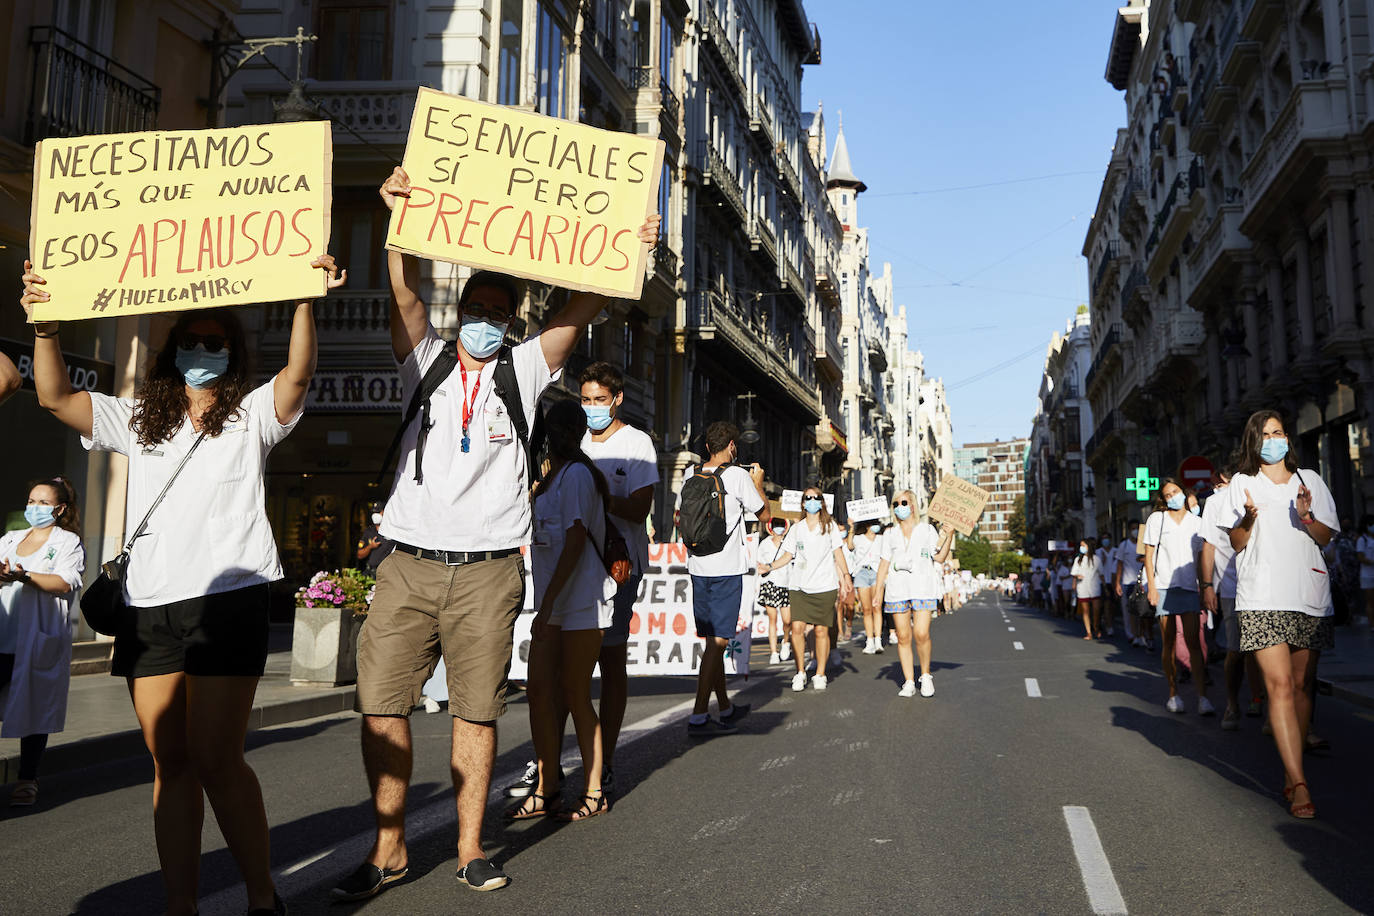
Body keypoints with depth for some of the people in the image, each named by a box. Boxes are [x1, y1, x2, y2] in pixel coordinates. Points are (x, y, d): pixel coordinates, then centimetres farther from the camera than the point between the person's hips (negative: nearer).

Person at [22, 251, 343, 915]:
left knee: (215, 760, -8)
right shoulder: (138, 419, 20)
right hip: (149, 606, 5)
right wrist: (45, 325, -1)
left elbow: (299, 372, -9)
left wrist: (305, 300, -22)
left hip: (227, 602, -4)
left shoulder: (252, 416, 9)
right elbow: (54, 396, 12)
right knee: (170, 763, 6)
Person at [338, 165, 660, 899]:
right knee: (382, 704, 0)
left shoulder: (524, 370, 11)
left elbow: (581, 309, 1)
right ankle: (388, 849, 14)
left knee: (476, 710, 4)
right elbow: (405, 293, -3)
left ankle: (471, 850, 17)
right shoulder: (425, 361, 12)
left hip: (488, 569, -1)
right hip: (409, 563, 1)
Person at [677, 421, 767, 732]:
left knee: (713, 639, 14)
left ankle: (725, 708, 27)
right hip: (726, 568, -6)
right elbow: (765, 515, 2)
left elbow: (679, 516, 19)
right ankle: (698, 716, -8)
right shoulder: (738, 475, -9)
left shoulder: (690, 473, 6)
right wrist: (757, 483, 16)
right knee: (718, 641, -4)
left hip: (697, 567, 6)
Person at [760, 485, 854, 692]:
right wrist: (770, 566, -1)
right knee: (797, 627, -8)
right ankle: (800, 672, 5)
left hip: (824, 586, -2)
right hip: (799, 586, 2)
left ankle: (820, 674, 9)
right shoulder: (796, 528, 12)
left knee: (821, 630, -3)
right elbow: (788, 555, 13)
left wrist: (845, 576, -4)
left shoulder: (830, 526, 7)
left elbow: (838, 553, 6)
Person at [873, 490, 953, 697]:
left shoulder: (927, 529, 11)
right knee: (903, 637, -1)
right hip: (897, 589, 2)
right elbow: (884, 563, 14)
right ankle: (909, 682, 7)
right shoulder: (889, 533, 16)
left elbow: (940, 558, 5)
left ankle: (926, 675, 7)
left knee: (921, 634, -14)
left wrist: (949, 536, -7)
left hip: (922, 587, -2)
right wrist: (878, 591, 6)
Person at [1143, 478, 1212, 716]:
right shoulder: (1156, 519, 7)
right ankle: (1173, 694, 11)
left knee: (1193, 642, -8)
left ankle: (1202, 697, -10)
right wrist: (1151, 587, -4)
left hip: (1189, 587, 1)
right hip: (1164, 586, -1)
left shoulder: (1196, 522, 12)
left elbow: (1202, 558, 14)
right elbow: (1149, 556, 5)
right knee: (1168, 643, 1)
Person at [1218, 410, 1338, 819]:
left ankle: (1290, 775, 15)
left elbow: (1327, 537, 12)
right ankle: (1299, 785, -15)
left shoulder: (1309, 480, 14)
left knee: (1301, 684, 4)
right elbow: (1236, 543, 7)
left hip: (1309, 594, 3)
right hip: (1263, 597, -3)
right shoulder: (1242, 483, 9)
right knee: (1280, 685, -12)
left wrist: (1306, 517, -8)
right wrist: (1248, 519, -13)